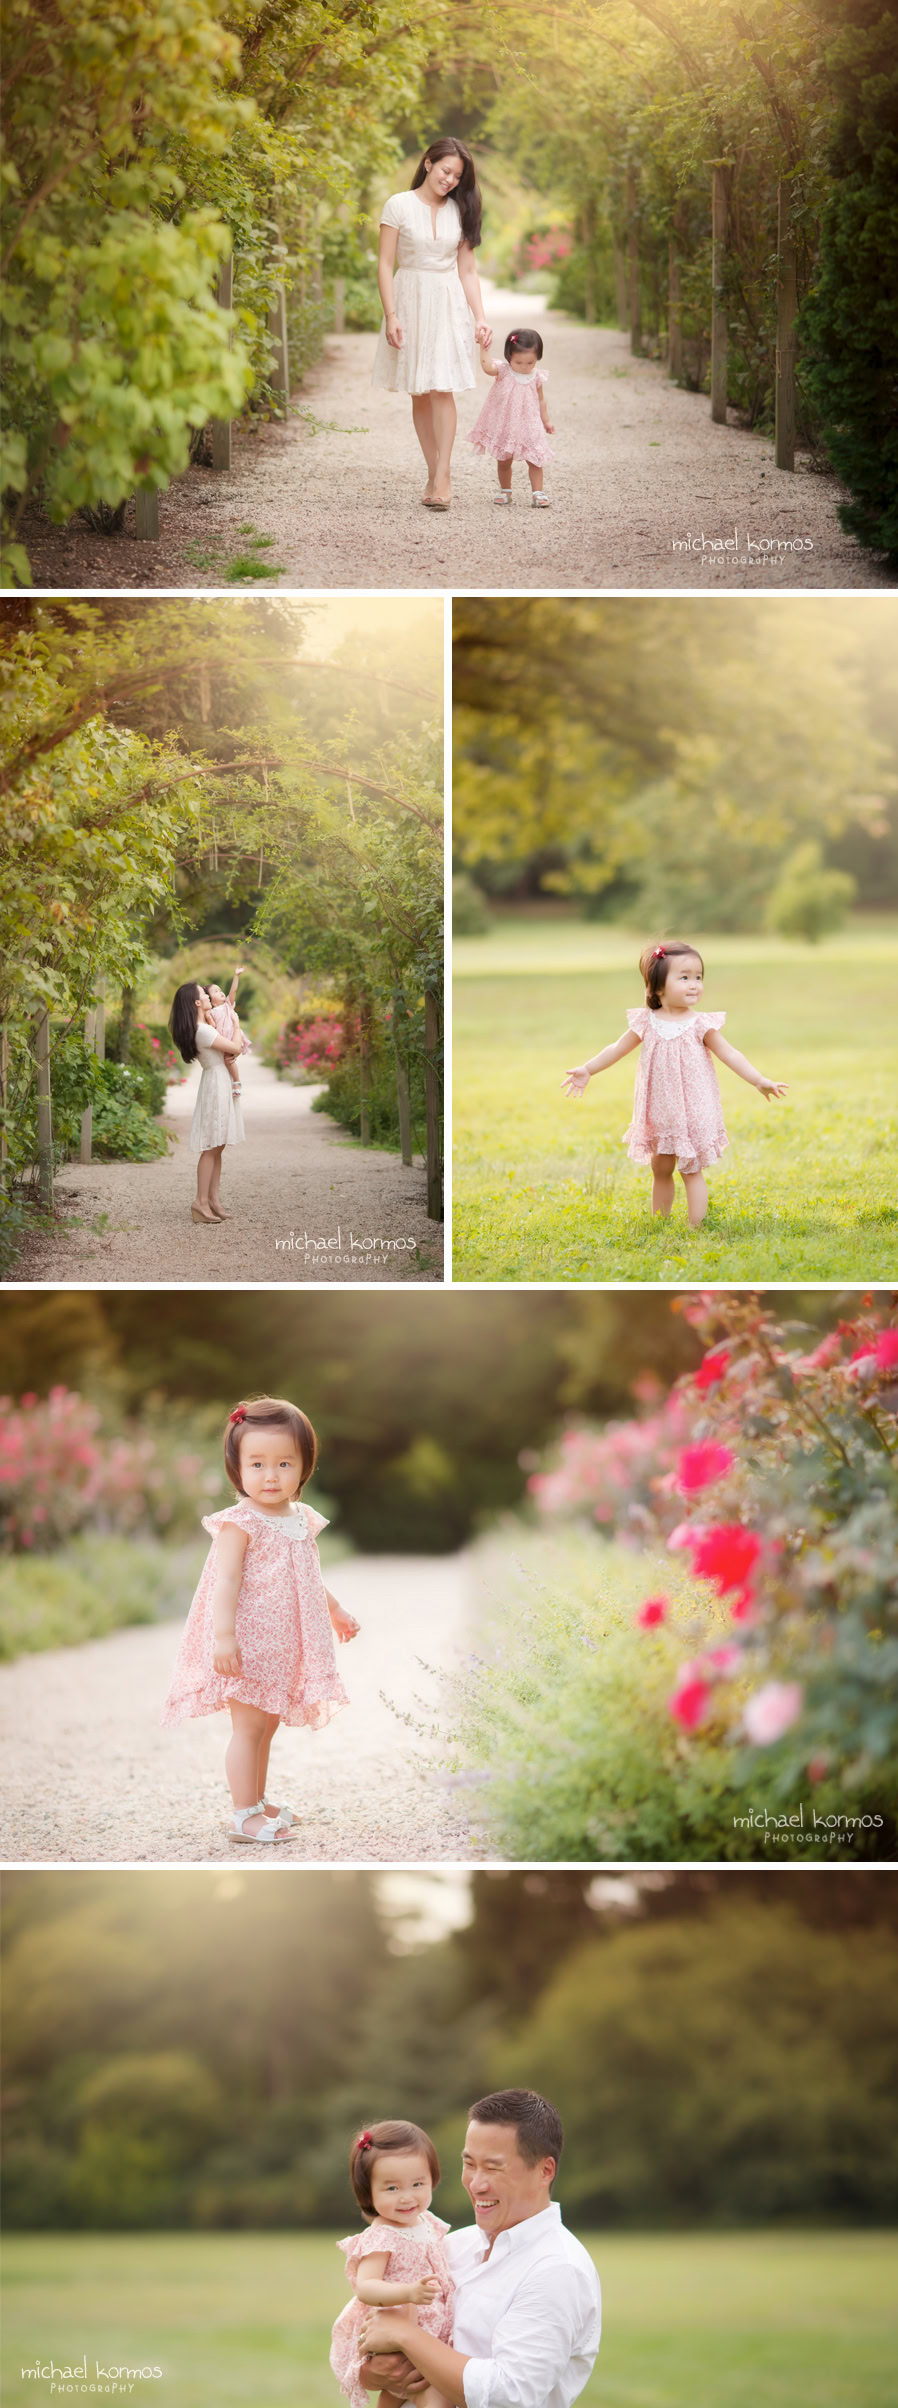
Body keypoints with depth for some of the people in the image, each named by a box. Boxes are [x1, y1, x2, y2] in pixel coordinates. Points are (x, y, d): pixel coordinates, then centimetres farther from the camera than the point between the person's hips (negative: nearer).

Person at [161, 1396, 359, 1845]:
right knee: (248, 1726, -7)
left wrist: (336, 1613, 33)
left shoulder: (302, 1521, 8)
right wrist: (224, 1634, -31)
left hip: (284, 1648, 8)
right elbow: (226, 1580, -23)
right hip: (247, 1643, -8)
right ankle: (244, 1816, -4)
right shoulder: (238, 1524, -16)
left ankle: (257, 1802, 27)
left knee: (266, 1725, 16)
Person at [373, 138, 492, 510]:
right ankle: (433, 474, 8)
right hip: (410, 301, -1)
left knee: (442, 389, -12)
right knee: (419, 393, 2)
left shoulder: (459, 211, 8)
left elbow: (467, 270, 10)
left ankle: (442, 478, -15)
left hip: (448, 304, 1)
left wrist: (480, 316, 1)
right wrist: (391, 315, -12)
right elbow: (385, 264, -3)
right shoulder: (399, 206, -2)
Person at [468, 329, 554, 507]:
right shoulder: (503, 370, -10)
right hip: (504, 425, -1)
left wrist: (545, 421, 13)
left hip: (529, 426, 1)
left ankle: (537, 493, 0)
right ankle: (505, 491, 28)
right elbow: (487, 367, -31)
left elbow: (540, 400, 9)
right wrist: (484, 350, -40)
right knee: (504, 461, 12)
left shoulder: (537, 377, -3)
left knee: (535, 460, -4)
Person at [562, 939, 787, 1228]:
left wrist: (759, 1080, -14)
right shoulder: (647, 1023, -2)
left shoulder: (700, 1025, -7)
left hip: (692, 1113, -3)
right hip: (659, 1115, 3)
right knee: (661, 1170, 14)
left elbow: (729, 1055, -6)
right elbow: (618, 1049, 9)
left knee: (690, 1170, -1)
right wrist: (587, 1070, 6)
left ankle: (696, 1228, 3)